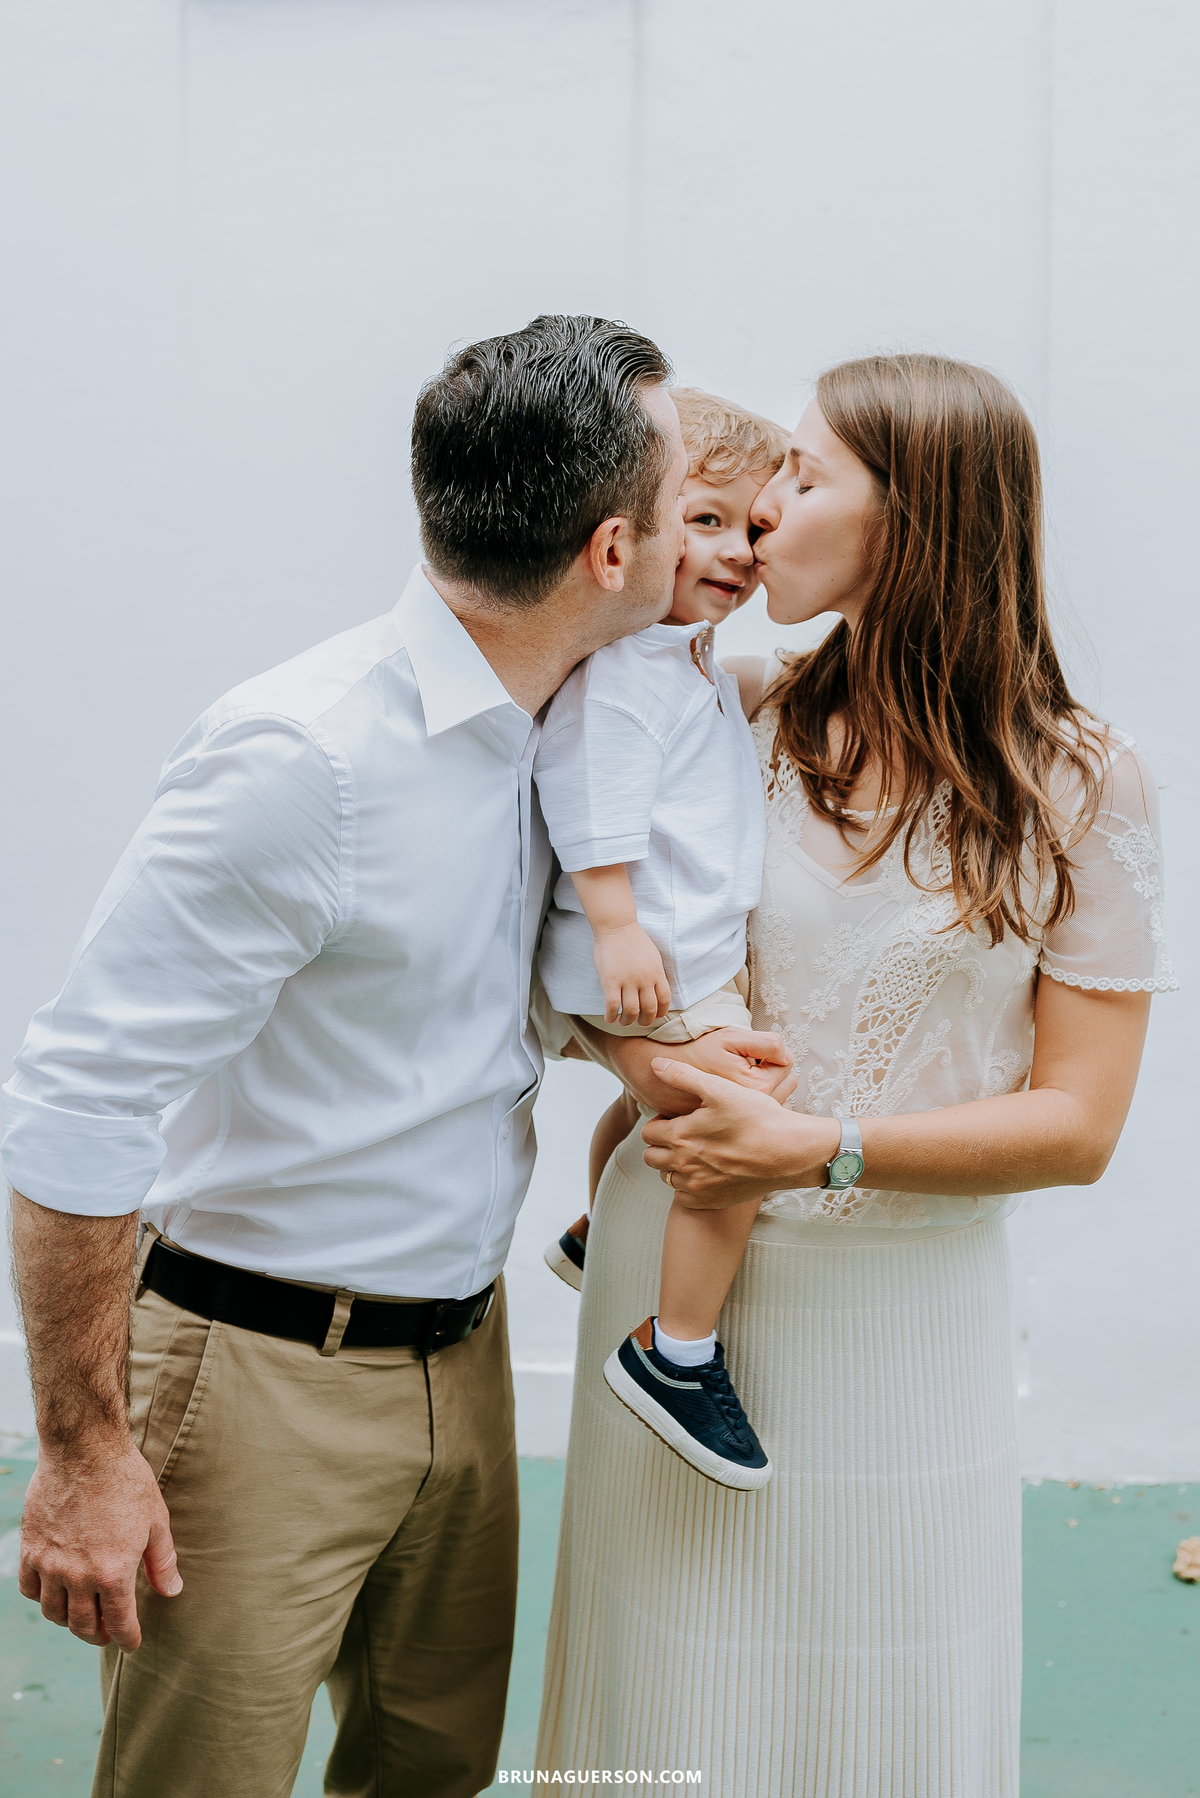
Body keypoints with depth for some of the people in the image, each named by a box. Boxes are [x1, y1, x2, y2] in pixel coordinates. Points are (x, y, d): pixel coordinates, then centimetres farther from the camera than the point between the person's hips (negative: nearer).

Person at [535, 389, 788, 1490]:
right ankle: (677, 1354, -2)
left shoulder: (698, 662, 15)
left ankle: (597, 1238, 55)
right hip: (652, 958, -11)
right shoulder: (615, 664, -19)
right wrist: (618, 929, -27)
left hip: (696, 950, 11)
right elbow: (593, 806, -25)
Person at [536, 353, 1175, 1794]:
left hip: (906, 1310, -1)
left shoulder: (1078, 786, -7)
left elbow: (1077, 1123, -8)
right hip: (684, 1280, 2)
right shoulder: (739, 724, -1)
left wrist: (821, 1149, -17)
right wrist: (643, 1058, -12)